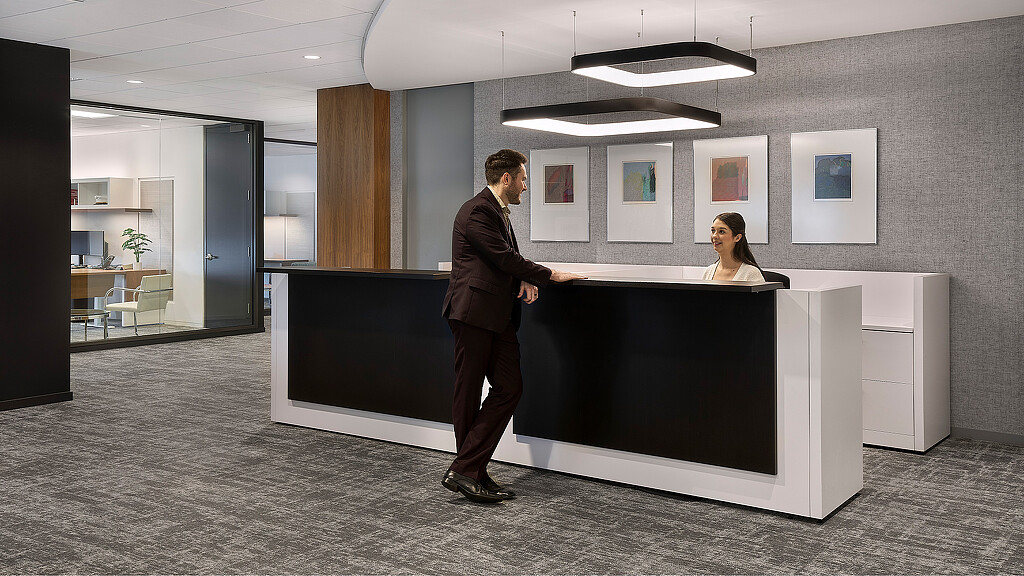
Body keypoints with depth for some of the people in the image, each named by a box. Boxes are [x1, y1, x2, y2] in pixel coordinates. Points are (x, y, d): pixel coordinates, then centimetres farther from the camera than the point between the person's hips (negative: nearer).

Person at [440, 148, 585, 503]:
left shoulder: (499, 211, 20)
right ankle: (465, 471, 7)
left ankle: (469, 471, 7)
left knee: (510, 389, 2)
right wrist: (549, 275, -8)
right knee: (469, 396, -1)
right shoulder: (477, 211, -11)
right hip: (474, 312, -9)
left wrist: (525, 281, 0)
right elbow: (504, 258, -17)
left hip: (499, 316, 9)